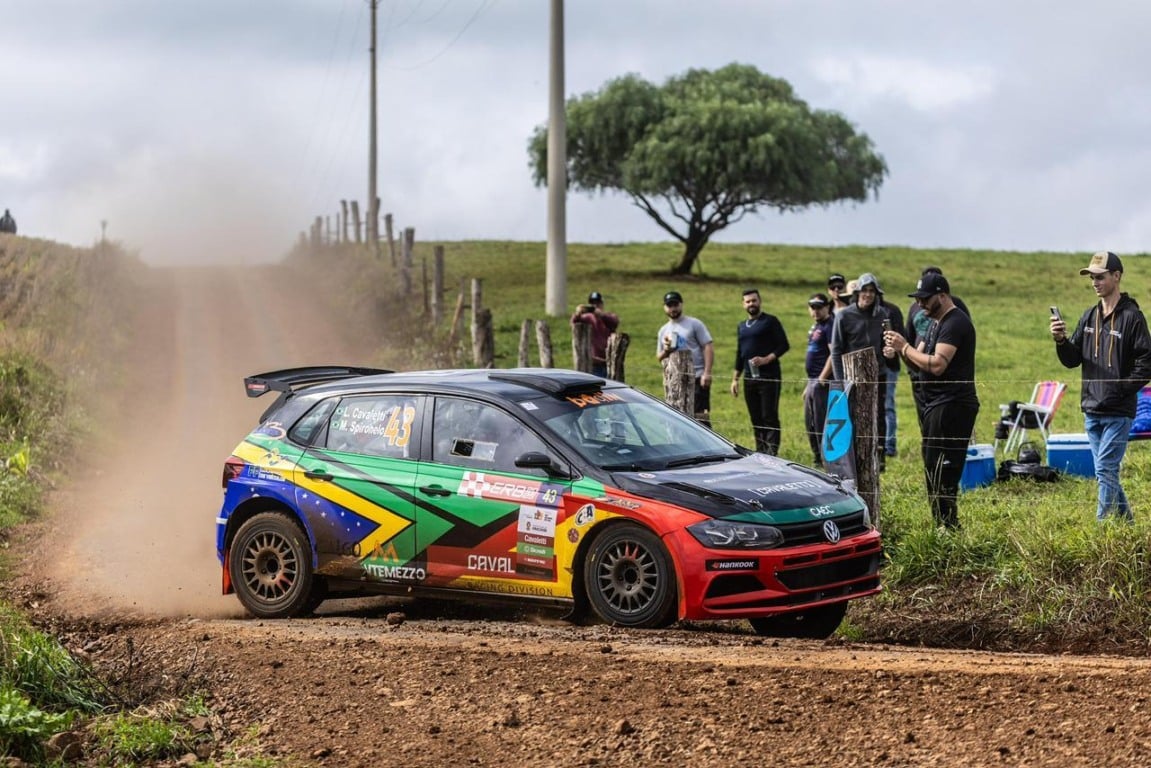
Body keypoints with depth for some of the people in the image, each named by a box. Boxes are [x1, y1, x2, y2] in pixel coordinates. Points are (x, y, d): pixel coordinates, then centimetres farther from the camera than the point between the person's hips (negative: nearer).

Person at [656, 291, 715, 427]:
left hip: (697, 378, -6)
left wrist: (707, 373, -17)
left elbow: (708, 348, -6)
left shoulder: (694, 324, 0)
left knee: (700, 417, -11)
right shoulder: (663, 330, 17)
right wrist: (665, 351, -4)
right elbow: (659, 357, 21)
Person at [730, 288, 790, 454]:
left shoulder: (770, 321, 0)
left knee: (769, 417, -10)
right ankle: (760, 453, 10)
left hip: (768, 377, -7)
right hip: (749, 378, 7)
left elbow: (784, 345, -5)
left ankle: (771, 453, -13)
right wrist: (735, 379, 18)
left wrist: (767, 359, -18)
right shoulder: (742, 327, 20)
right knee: (756, 419, 7)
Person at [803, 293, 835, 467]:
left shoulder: (830, 325, -11)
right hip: (812, 381, 10)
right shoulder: (815, 326, 19)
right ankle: (817, 459, 22)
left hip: (822, 382, -10)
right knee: (810, 425, 14)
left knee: (822, 424, -9)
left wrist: (822, 378, -23)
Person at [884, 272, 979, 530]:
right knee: (933, 471, 11)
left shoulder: (955, 323, -14)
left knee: (940, 472, -13)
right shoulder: (936, 323, 19)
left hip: (952, 406, -11)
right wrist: (899, 352, -2)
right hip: (936, 406, 11)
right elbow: (919, 363, 17)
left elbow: (937, 365, -23)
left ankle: (948, 526, -12)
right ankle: (944, 527, 15)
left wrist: (905, 347, -14)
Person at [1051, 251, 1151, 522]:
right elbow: (1072, 360, 11)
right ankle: (1126, 522, 24)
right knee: (1107, 472, 13)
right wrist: (1061, 341, -8)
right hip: (1092, 410, 7)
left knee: (1105, 470, -10)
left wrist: (1122, 390, -17)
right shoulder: (1089, 317, 11)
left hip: (1118, 412, -7)